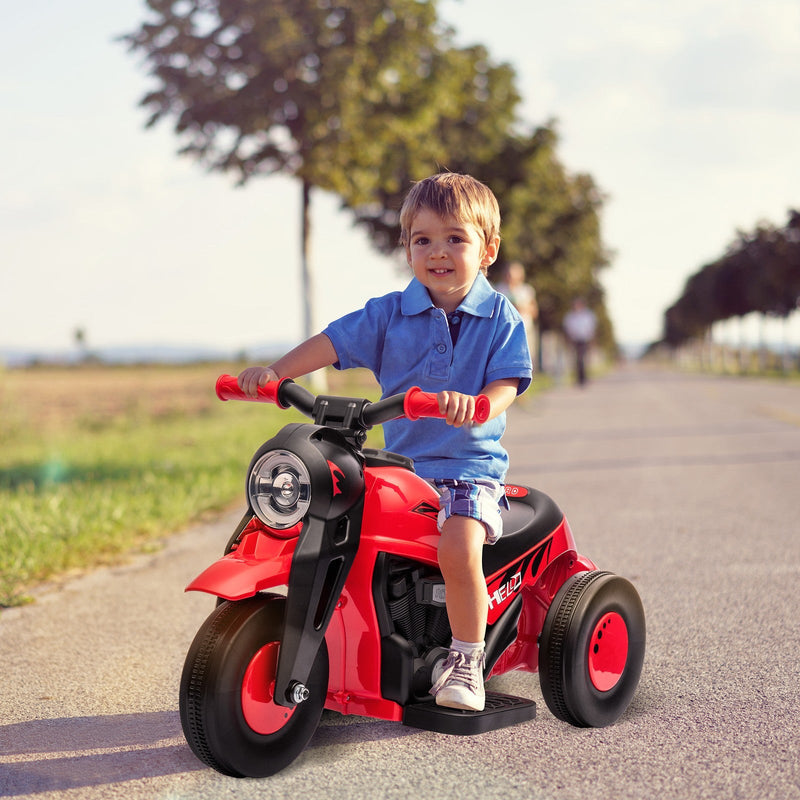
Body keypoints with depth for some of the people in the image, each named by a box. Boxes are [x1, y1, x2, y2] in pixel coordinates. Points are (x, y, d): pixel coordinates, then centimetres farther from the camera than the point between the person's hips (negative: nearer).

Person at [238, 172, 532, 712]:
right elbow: (333, 342, -2)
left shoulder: (500, 317, 0)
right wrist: (274, 372, -18)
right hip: (400, 464, 4)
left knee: (459, 548, -30)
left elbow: (506, 384, -10)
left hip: (472, 467, -3)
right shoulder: (390, 313, 6)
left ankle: (467, 659, -7)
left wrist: (475, 404, -34)